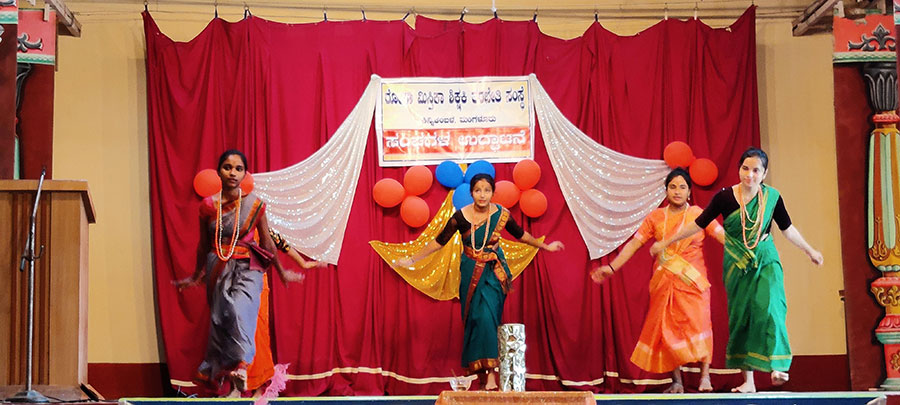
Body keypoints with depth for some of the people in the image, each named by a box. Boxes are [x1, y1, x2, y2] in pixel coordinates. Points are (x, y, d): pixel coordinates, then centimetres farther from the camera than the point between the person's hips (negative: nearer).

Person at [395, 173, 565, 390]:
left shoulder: (502, 214, -6)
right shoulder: (461, 216, -9)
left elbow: (520, 234, 12)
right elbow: (439, 241, -2)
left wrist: (544, 246, 23)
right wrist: (412, 259, -2)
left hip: (494, 272, -1)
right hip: (470, 273, 1)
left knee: (488, 315, -14)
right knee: (474, 318, -1)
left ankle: (491, 372, -12)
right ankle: (475, 365, 9)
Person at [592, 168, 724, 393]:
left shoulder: (699, 215, 4)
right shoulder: (656, 217, 8)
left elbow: (723, 237, -3)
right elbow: (634, 243, 6)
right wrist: (611, 267, -1)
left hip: (693, 281, -2)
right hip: (665, 282, 2)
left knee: (698, 323, -12)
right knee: (668, 328, 0)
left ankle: (705, 378, -7)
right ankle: (676, 382, 5)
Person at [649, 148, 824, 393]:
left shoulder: (772, 196, -4)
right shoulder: (725, 197, -8)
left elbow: (787, 228, 11)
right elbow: (699, 224, 0)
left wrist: (809, 250, 19)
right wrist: (666, 243, 3)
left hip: (766, 261, 0)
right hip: (736, 263, 0)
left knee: (769, 307, -21)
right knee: (740, 315, 1)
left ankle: (777, 365, -18)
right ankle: (748, 381, 6)